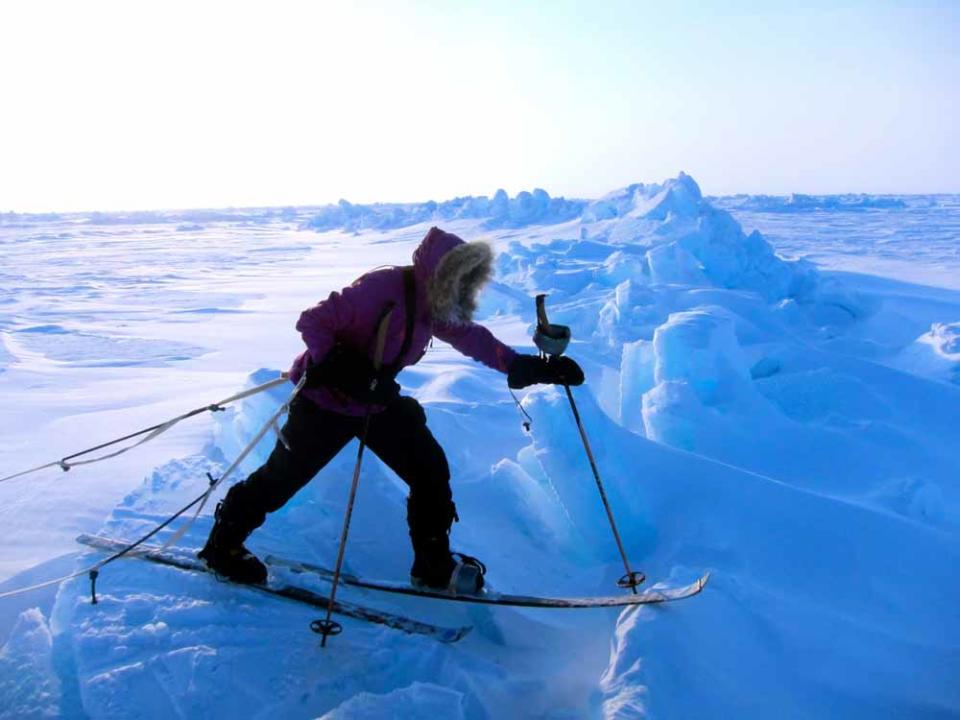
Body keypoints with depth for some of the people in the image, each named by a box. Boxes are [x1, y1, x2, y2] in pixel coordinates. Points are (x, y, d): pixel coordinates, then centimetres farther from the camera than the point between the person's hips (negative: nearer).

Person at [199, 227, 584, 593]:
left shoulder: (432, 304, -4)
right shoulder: (382, 289, -28)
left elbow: (472, 337, 7)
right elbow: (312, 322, -26)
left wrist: (528, 366, 1)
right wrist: (342, 371, -37)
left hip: (379, 401, 7)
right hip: (325, 401, -7)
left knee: (430, 469, 2)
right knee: (284, 476, 4)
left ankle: (434, 566, 15)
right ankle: (223, 543, 28)